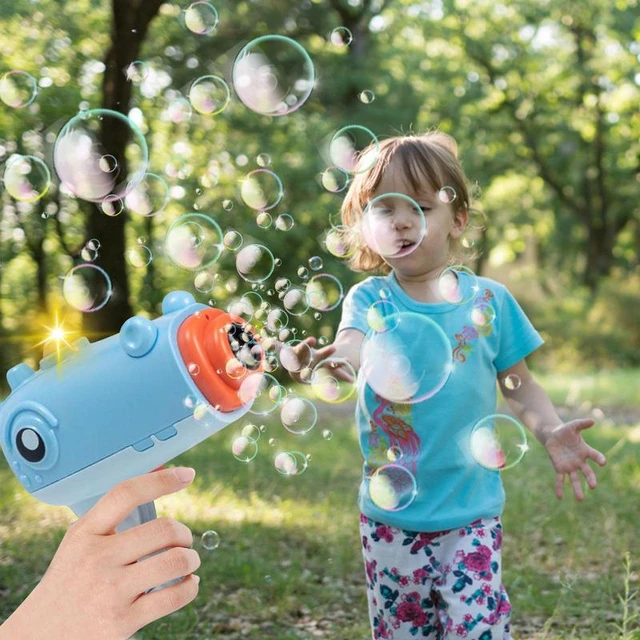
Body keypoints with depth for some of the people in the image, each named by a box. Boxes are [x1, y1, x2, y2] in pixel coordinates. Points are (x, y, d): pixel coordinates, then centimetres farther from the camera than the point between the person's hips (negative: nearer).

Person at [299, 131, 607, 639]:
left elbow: (518, 384, 5)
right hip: (391, 516, 1)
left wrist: (550, 431, -14)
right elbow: (354, 343, -26)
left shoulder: (489, 301, -2)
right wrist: (340, 354, -50)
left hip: (471, 512, -1)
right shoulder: (371, 300, -4)